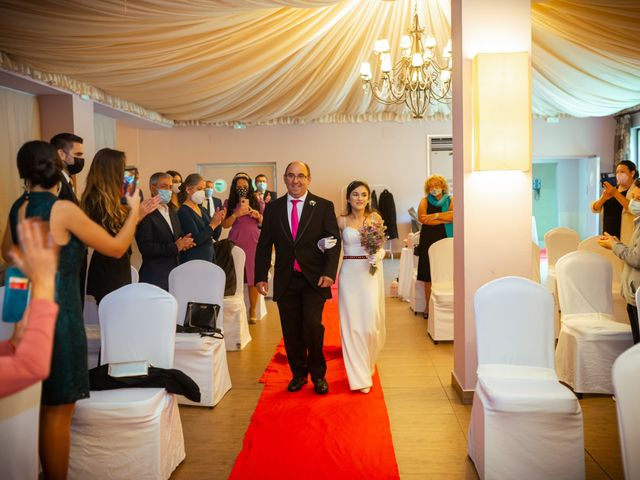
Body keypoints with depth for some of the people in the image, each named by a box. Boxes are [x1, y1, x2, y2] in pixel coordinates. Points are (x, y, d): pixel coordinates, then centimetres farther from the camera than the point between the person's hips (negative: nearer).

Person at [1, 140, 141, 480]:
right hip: (58, 311, -8)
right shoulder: (64, 209, -18)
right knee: (58, 410, 4)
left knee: (39, 405, 22)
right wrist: (134, 211, 3)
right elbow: (116, 248, -11)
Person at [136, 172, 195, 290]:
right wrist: (175, 247, -17)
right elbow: (145, 247, -19)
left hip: (175, 273, 7)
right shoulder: (146, 214, -10)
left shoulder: (173, 212, 17)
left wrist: (184, 242, -1)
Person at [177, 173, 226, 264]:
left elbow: (213, 236, 13)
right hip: (193, 260, -7)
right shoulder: (183, 212, -11)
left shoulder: (202, 210, 11)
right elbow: (196, 240, -19)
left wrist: (217, 220, -3)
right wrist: (213, 224, -17)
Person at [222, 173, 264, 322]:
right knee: (235, 277, -4)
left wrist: (258, 216, -8)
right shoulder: (229, 203, 8)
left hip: (253, 241, 0)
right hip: (236, 241, 0)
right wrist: (236, 214, -14)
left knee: (254, 277, -2)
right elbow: (225, 224, 2)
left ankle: (252, 310, 7)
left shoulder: (257, 202, 9)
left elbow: (265, 223, 13)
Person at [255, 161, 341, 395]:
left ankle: (318, 374, 11)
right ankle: (298, 373, 27)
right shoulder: (273, 208, 7)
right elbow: (264, 244, 8)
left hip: (314, 279, -2)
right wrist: (260, 276, 3)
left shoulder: (323, 206, 1)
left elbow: (334, 241, -2)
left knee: (312, 325, -11)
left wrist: (329, 272, -14)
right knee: (291, 331, 8)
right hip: (285, 279, 3)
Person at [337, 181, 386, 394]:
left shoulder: (375, 218, 5)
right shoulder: (342, 221, 3)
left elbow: (382, 246, 8)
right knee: (352, 323, 1)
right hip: (350, 274, 0)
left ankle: (368, 361, 31)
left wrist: (379, 255, -12)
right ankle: (359, 376, 12)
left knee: (371, 322, -1)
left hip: (371, 274, 1)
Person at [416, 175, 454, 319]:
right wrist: (446, 220, -10)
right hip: (429, 241, -1)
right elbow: (422, 218, -11)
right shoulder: (425, 201, 7)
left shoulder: (450, 200, 10)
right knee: (429, 274, -1)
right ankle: (428, 305, 9)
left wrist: (435, 216, -15)